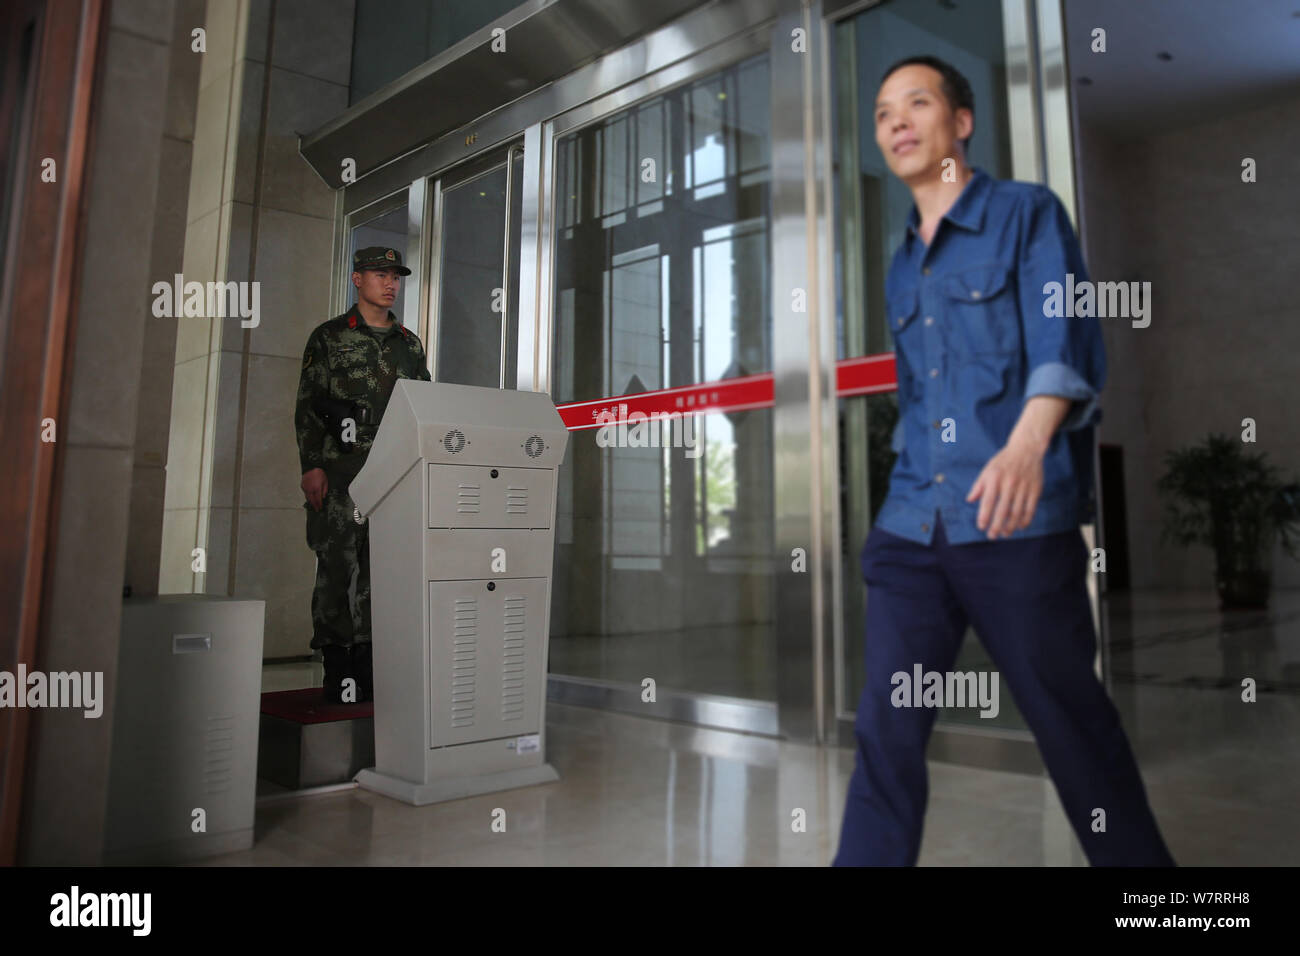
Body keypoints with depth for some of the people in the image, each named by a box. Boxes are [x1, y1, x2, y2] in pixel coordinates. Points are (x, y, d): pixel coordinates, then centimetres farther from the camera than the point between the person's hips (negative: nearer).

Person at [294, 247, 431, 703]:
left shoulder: (411, 344, 18)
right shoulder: (329, 336, 6)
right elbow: (307, 405, 0)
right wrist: (311, 466, -9)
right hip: (340, 470, -4)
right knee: (338, 563, -4)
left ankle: (368, 664, 10)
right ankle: (336, 670, 2)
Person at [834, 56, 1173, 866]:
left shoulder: (1028, 213, 2)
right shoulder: (900, 265, 19)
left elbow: (1064, 345, -12)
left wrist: (1027, 444, -30)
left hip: (1020, 524, -5)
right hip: (910, 527, 5)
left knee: (1074, 728, 8)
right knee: (886, 733, 2)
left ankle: (1137, 860, 29)